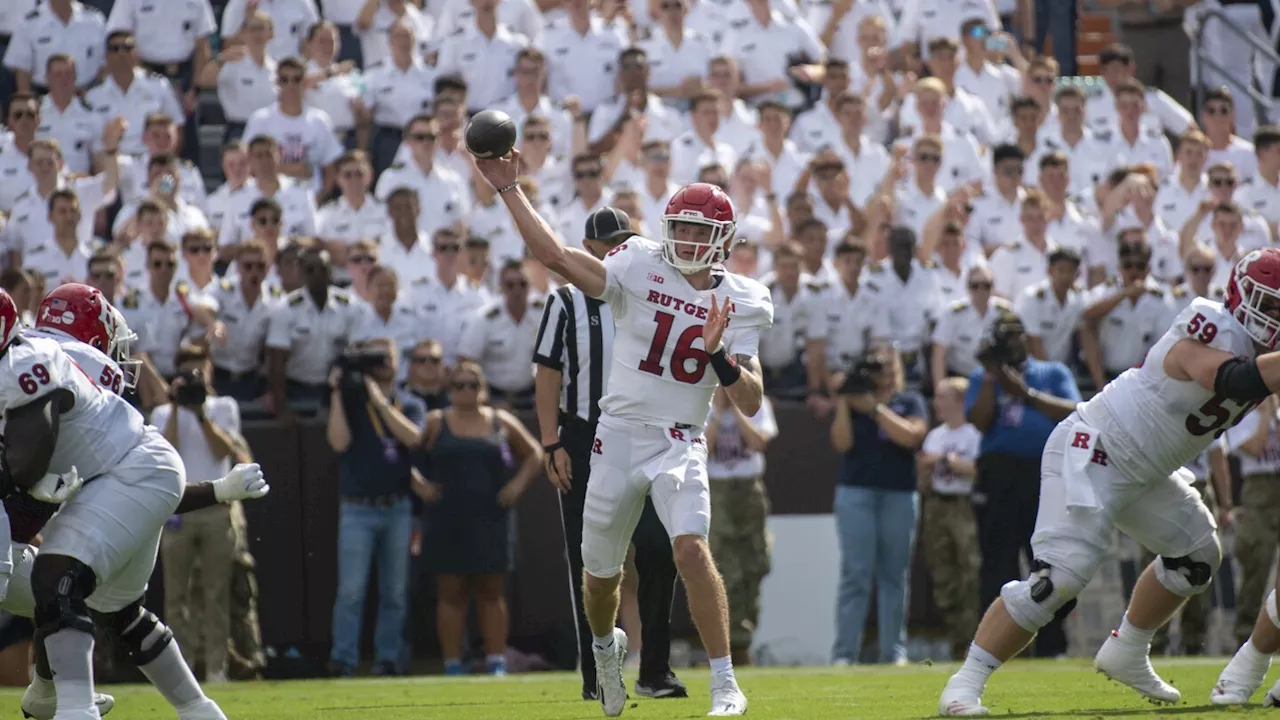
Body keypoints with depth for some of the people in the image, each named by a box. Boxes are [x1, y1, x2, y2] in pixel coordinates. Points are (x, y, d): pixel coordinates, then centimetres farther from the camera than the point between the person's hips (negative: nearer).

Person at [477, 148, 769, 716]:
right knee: (600, 574, 12)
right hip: (619, 438, 1)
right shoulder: (640, 268, -4)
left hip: (680, 445, -1)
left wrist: (719, 354, -22)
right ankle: (605, 645, 47)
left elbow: (750, 402, -4)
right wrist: (508, 188, -17)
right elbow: (558, 258, -15)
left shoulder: (740, 303, -1)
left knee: (692, 548, -25)